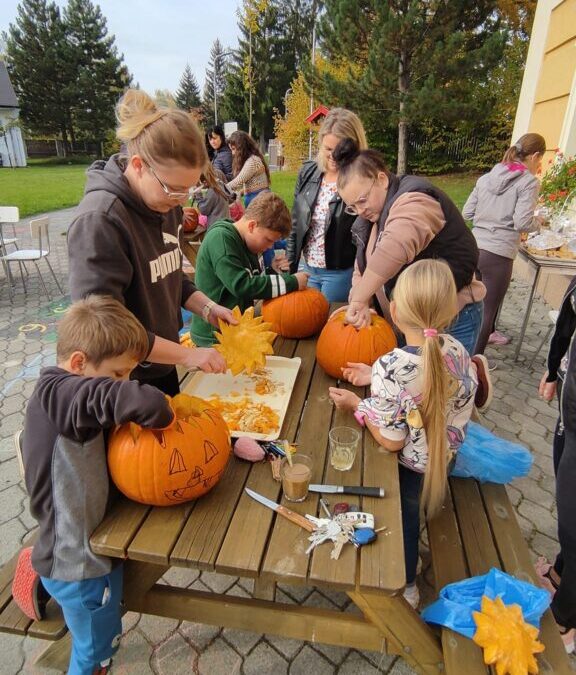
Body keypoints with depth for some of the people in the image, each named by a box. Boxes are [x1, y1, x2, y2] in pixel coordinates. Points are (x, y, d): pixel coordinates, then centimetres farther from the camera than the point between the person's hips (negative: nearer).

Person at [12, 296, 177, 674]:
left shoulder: (54, 393, 0)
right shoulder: (61, 393, -31)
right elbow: (145, 403, -47)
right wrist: (162, 416, -25)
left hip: (78, 547, 8)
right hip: (80, 562, -8)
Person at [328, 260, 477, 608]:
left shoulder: (390, 368, -36)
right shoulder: (456, 350, -18)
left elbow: (392, 441, -27)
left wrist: (356, 404, -14)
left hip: (409, 470, -5)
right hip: (446, 459, 5)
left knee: (403, 521, 23)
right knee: (410, 515, 30)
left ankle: (405, 586, 50)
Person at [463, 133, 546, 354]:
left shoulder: (486, 177, 10)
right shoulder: (529, 182, -6)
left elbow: (467, 213, 9)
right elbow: (522, 223, -14)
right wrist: (538, 222, 7)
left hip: (474, 248, 7)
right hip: (498, 253, -7)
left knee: (483, 299, 29)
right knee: (488, 308, 5)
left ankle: (489, 332, 51)